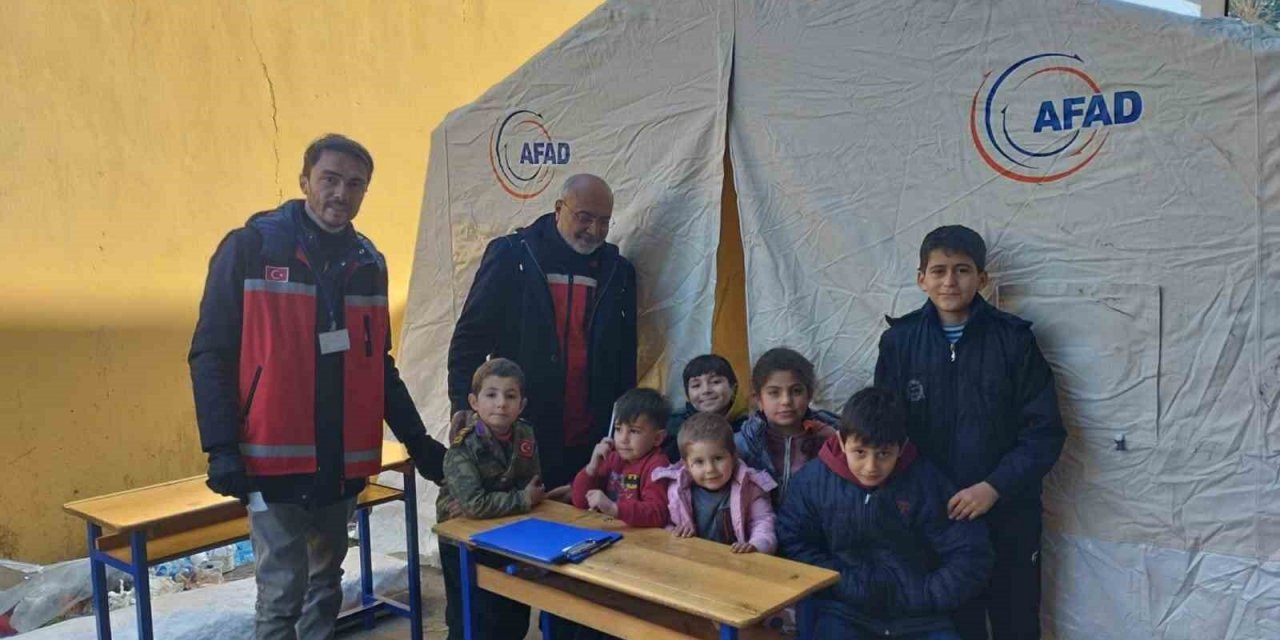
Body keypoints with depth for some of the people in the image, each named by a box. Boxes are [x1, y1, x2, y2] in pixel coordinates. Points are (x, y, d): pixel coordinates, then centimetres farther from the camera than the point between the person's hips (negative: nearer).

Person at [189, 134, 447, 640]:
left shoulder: (368, 262, 9)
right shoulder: (251, 247, -5)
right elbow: (211, 354, -6)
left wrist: (417, 440, 11)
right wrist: (221, 447, -15)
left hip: (343, 461, 5)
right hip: (275, 457, -5)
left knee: (325, 583, 15)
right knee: (283, 589, -1)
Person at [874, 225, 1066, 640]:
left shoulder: (1013, 339, -8)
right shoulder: (899, 341, -3)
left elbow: (1045, 431, -8)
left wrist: (995, 487, -18)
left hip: (1007, 516, -1)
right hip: (932, 515, 1)